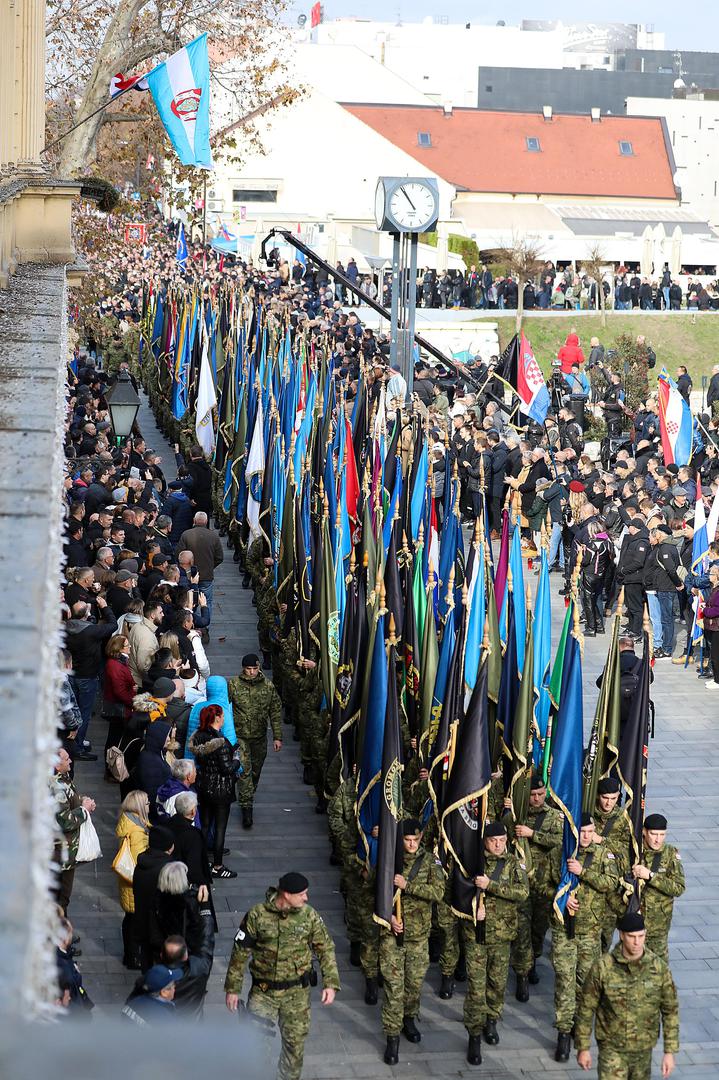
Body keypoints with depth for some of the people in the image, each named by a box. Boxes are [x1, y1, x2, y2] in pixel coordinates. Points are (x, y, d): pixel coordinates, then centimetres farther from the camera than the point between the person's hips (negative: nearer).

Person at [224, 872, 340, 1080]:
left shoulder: (309, 915, -6)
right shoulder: (257, 915, -11)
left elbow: (326, 948, 2)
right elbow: (240, 952, -3)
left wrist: (330, 983, -6)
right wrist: (232, 988, -1)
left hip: (296, 993, 2)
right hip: (263, 992, -1)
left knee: (295, 1043, 10)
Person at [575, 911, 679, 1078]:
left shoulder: (658, 967, -11)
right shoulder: (602, 967, -16)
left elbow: (670, 1010, -2)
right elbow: (586, 1008, -6)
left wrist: (670, 1052, -3)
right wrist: (583, 1048, -2)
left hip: (643, 1048, 3)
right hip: (612, 1047, -2)